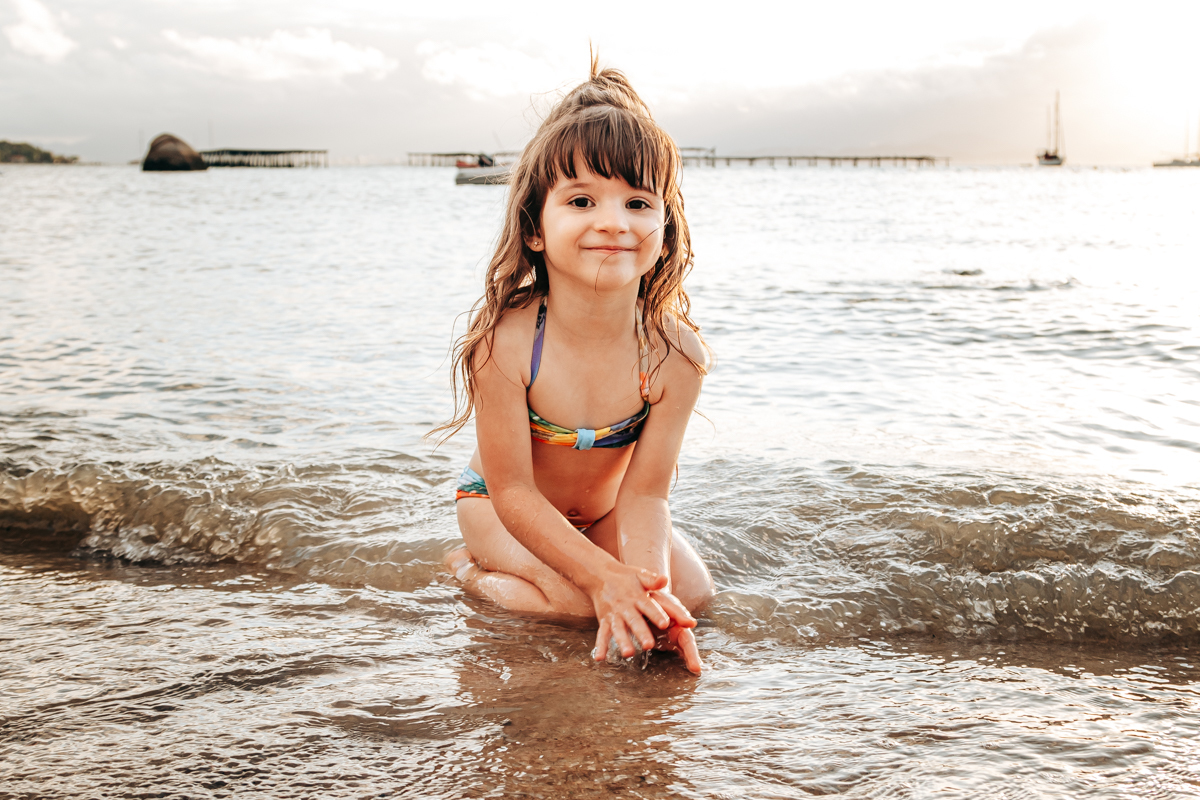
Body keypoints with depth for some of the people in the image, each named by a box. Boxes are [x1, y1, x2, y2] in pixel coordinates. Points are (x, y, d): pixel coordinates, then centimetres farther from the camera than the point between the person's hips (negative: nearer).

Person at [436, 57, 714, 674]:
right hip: (498, 506, -4)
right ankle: (469, 571, 4)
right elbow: (513, 490, -28)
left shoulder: (676, 354, -26)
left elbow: (643, 492, -24)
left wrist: (649, 583, -43)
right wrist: (604, 576, -36)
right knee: (580, 598, -25)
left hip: (601, 511, 4)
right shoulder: (505, 342, -34)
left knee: (692, 592, -7)